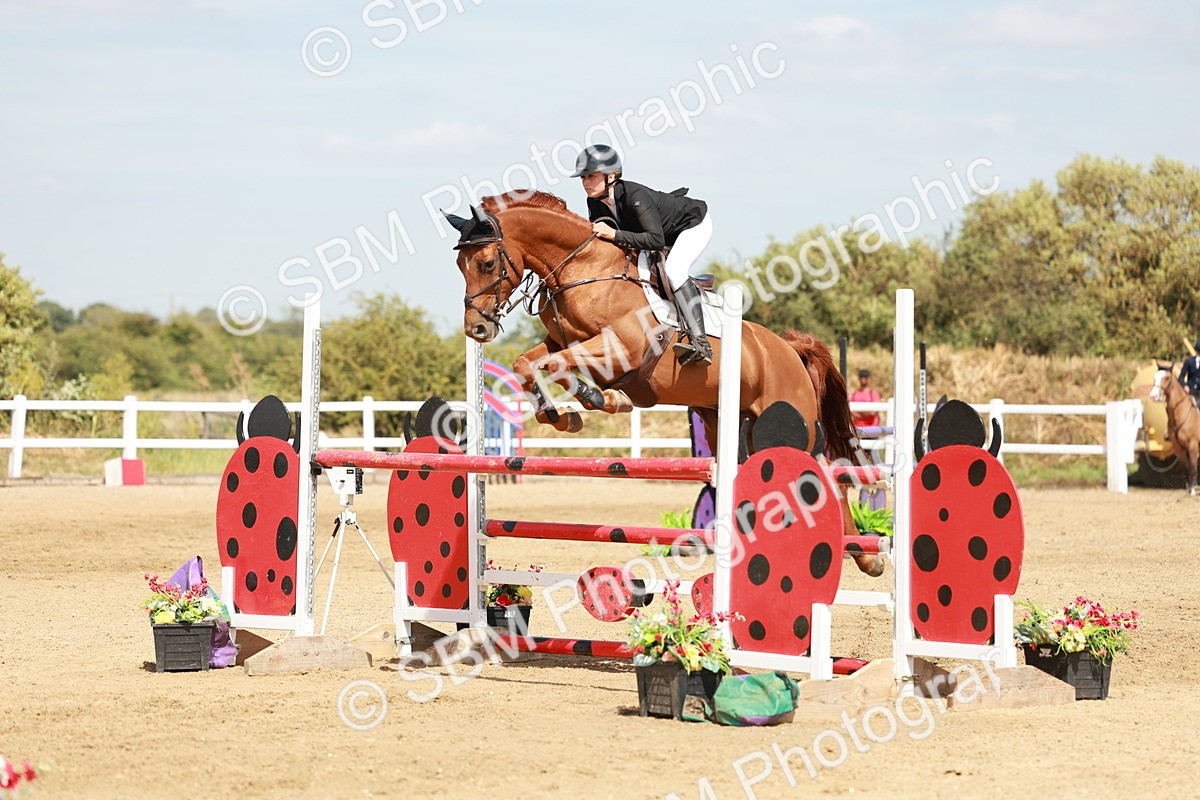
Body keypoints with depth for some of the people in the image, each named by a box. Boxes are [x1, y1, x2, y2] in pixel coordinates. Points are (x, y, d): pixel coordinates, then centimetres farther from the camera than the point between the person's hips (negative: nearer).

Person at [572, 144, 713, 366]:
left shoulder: (635, 196, -38)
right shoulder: (595, 203, -14)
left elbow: (656, 240, -46)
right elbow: (596, 236, 2)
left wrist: (614, 235, -49)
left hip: (694, 225, -9)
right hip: (668, 235, 9)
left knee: (673, 269, -32)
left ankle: (699, 343, -37)